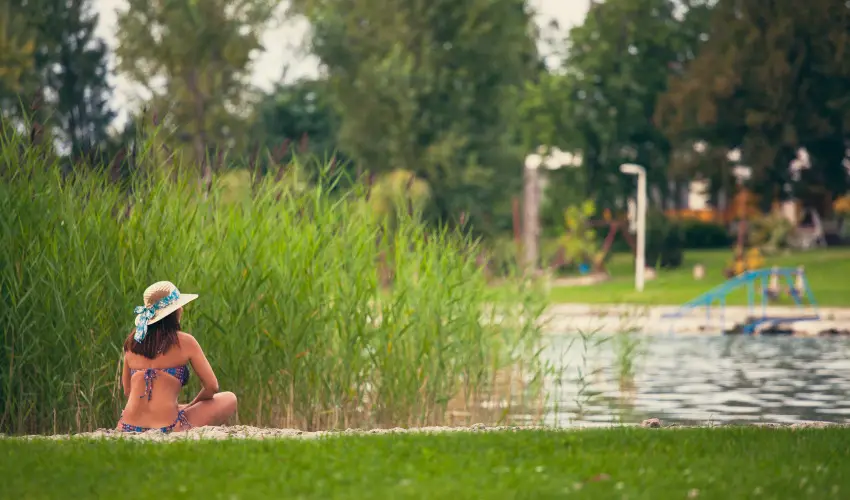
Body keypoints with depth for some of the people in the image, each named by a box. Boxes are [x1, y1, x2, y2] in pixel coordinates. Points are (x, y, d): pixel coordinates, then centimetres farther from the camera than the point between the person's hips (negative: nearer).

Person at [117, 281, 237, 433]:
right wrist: (189, 408, 21)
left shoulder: (132, 342, 10)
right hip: (167, 430, -6)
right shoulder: (184, 342, -3)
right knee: (229, 399, 16)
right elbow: (211, 387, 4)